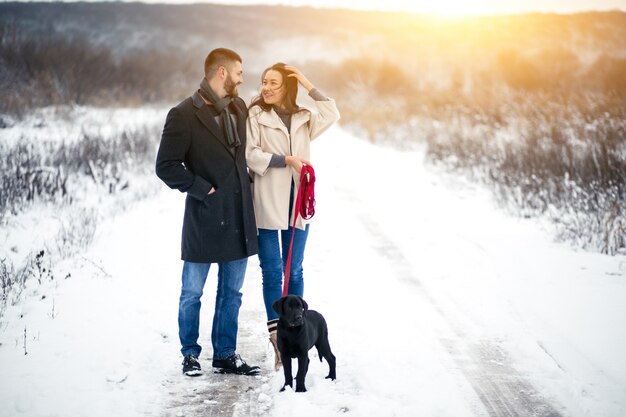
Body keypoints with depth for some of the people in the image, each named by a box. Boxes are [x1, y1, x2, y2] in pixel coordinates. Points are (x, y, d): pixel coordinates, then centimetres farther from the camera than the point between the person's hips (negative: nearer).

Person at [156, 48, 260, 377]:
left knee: (231, 293, 12)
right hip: (204, 219, -6)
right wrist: (203, 189, -13)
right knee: (192, 293, 6)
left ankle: (225, 354, 23)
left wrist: (246, 183, 11)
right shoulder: (184, 115, -10)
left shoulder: (239, 108, 10)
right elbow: (166, 166, -12)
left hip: (238, 219, 6)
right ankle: (190, 354, 21)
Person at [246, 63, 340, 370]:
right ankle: (278, 339, -1)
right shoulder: (255, 115, 0)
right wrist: (286, 159, -14)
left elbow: (331, 115, -1)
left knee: (294, 271, 9)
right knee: (272, 272, -3)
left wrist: (309, 86, 0)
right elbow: (251, 154, -9)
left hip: (297, 202, 4)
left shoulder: (302, 119, 13)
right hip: (267, 203, -4)